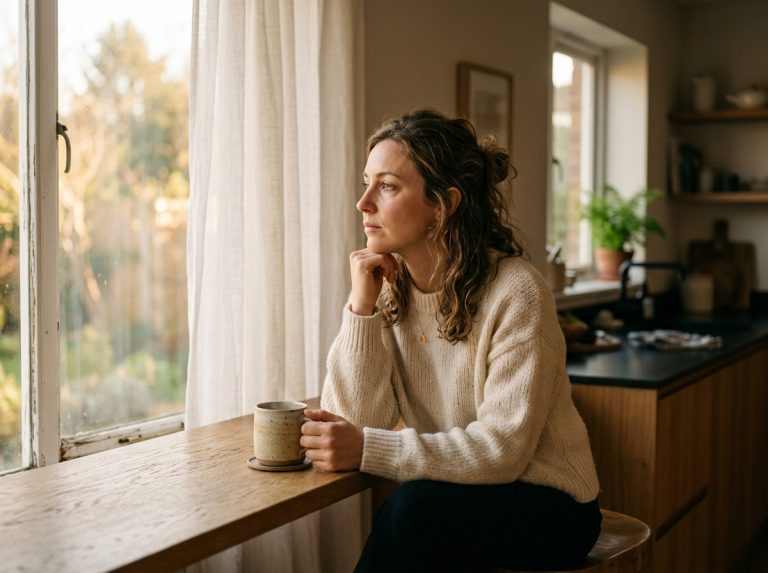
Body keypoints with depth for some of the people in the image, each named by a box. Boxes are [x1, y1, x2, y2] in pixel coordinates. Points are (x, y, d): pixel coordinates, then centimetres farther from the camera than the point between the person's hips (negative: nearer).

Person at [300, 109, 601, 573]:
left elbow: (503, 448, -22)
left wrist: (366, 450, -29)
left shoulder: (514, 291, -19)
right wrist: (362, 308, -19)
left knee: (412, 510, -30)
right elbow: (359, 420, -9)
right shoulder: (388, 287, -2)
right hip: (457, 494, 4)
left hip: (546, 504, -4)